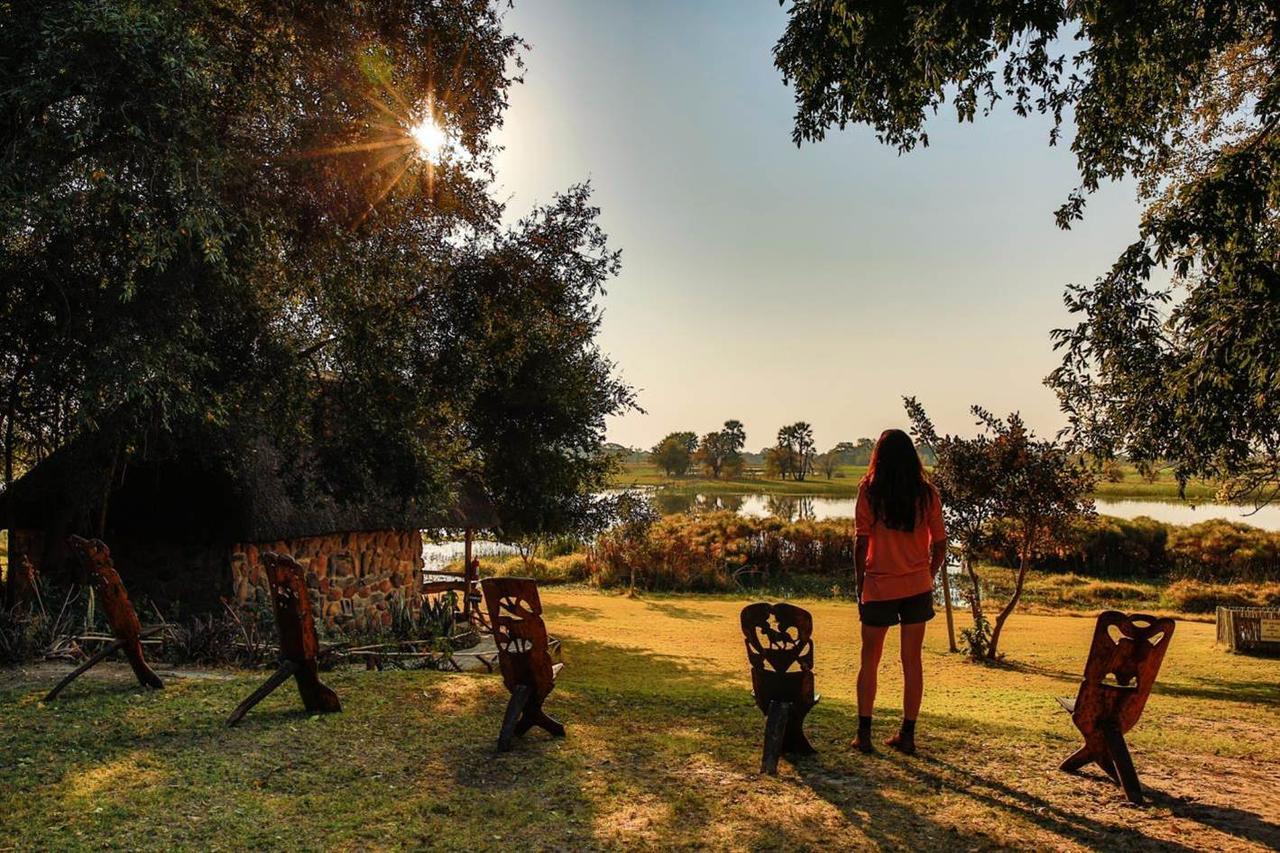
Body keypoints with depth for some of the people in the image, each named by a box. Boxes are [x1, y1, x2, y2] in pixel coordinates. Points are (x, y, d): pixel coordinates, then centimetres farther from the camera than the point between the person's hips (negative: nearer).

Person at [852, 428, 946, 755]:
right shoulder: (927, 493, -1)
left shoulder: (869, 490, -8)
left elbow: (861, 542, -9)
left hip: (879, 587, -2)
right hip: (917, 587, 2)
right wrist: (928, 576, 16)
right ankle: (907, 734, 17)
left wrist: (859, 583, 1)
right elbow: (940, 546, 1)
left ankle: (864, 733, 12)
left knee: (869, 660, 10)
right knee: (912, 661, 11)